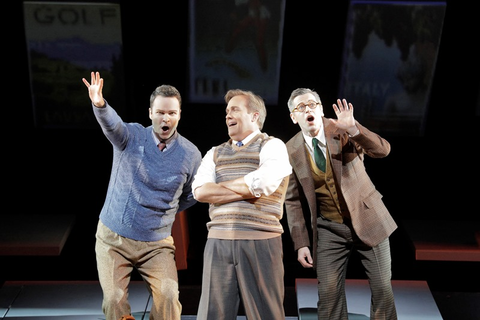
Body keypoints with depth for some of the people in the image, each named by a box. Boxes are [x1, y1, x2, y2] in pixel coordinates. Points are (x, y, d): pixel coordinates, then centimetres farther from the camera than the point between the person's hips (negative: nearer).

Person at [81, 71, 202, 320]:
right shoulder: (132, 136, -7)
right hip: (113, 237, 0)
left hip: (156, 243, 0)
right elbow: (112, 124, -31)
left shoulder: (190, 154, -5)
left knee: (168, 297, -13)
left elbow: (191, 196, 12)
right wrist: (99, 104, -52)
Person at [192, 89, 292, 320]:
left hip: (260, 243, -3)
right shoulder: (215, 153, 17)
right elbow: (200, 191, 1)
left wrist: (220, 185, 0)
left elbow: (262, 183, -14)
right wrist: (248, 190, -7)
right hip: (218, 242, 4)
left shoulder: (273, 146, 5)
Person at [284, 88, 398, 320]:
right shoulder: (291, 151, -5)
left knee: (382, 289, 5)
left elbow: (382, 150, -21)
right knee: (329, 294, 0)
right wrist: (301, 243, -4)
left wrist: (353, 129, -36)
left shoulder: (343, 130, -9)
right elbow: (293, 201, 0)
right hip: (329, 229, 1)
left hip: (367, 220, 0)